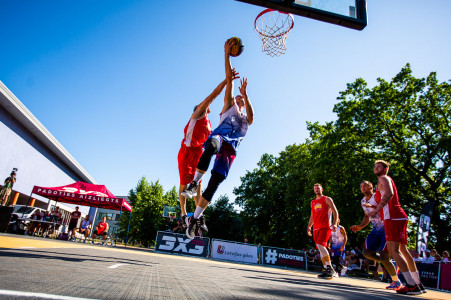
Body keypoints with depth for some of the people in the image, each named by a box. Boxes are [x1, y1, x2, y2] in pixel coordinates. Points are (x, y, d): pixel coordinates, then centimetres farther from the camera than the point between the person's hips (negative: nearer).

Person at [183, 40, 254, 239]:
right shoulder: (228, 107, 30)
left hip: (230, 149, 1)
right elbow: (230, 79, 22)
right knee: (212, 145, -41)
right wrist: (227, 55, 19)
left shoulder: (246, 120, 33)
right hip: (219, 136, -1)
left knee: (215, 182, -13)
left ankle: (195, 219, -8)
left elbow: (251, 113, 5)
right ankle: (194, 182, -34)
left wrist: (245, 94, -7)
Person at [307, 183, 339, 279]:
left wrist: (335, 223, -17)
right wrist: (309, 226, 16)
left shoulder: (327, 199, 3)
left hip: (326, 226, -7)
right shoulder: (312, 202, 21)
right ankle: (326, 269, 11)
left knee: (320, 245, -23)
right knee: (321, 248, 5)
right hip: (316, 228, 7)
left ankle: (330, 268, -16)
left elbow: (335, 212, -3)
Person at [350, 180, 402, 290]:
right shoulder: (363, 202, 13)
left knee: (383, 256, -13)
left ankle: (396, 282, 8)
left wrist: (373, 206, -35)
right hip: (376, 230, 8)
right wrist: (360, 227, 10)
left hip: (386, 228, -8)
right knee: (367, 252, -5)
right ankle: (390, 265, 17)